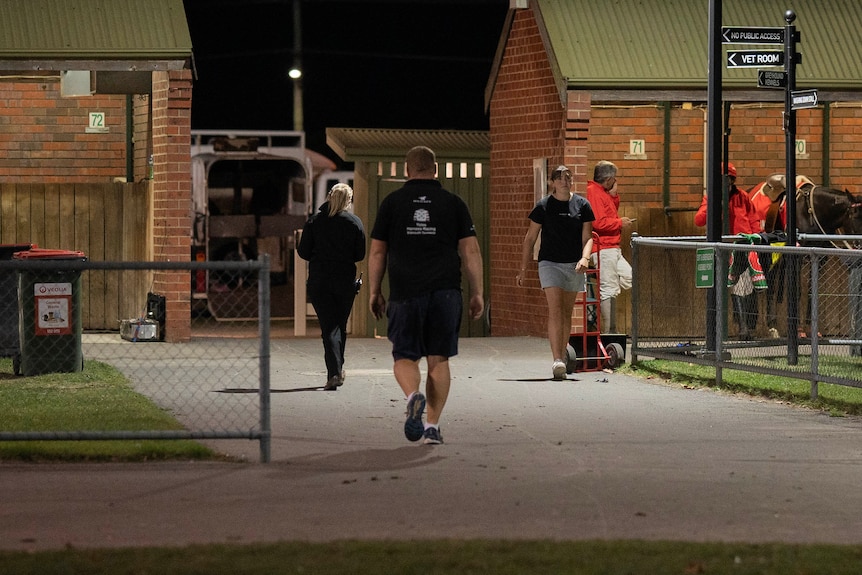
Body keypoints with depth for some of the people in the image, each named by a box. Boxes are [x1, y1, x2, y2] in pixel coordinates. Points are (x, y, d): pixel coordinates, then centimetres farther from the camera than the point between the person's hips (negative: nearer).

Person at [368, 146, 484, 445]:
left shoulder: (392, 202, 6)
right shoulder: (453, 203, 6)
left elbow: (377, 252, 7)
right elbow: (470, 251, 3)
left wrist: (374, 292, 15)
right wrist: (477, 293, 8)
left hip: (405, 294, -1)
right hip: (445, 293, 1)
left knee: (405, 356, 6)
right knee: (439, 359, 9)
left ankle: (413, 396, -24)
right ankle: (432, 426, 5)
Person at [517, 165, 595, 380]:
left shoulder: (581, 205, 4)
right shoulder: (543, 206, -1)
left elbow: (587, 237, 3)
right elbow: (530, 238, 4)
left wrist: (584, 258, -17)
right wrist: (523, 269, 3)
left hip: (573, 265, 3)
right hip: (550, 263, -3)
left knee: (567, 313, 11)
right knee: (555, 310, -15)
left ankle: (562, 357, 21)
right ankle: (557, 361, -23)